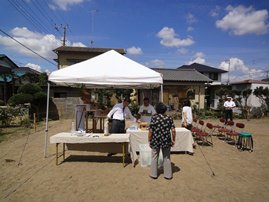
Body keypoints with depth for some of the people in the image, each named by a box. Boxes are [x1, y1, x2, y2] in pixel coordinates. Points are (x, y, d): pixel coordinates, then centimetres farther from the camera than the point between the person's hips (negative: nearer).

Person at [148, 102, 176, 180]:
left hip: (155, 141, -1)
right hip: (166, 141, 2)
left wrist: (149, 140, 1)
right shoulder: (169, 118, -3)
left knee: (154, 157, 13)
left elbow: (150, 131, -9)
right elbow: (173, 131, -6)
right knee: (167, 158, 16)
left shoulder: (154, 117, -8)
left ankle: (154, 174, 24)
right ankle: (168, 175, 25)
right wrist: (173, 140, 5)